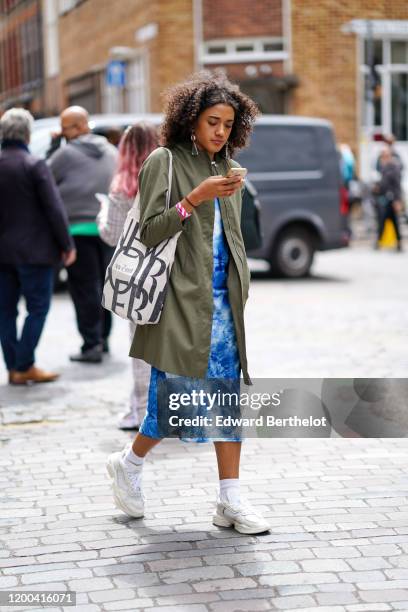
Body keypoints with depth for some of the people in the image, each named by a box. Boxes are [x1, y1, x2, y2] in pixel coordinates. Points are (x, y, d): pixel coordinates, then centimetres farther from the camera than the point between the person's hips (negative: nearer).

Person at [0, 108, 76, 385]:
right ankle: (25, 366, -1)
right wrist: (67, 245, -6)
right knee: (38, 307, 2)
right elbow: (54, 208, -13)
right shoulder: (34, 165, -12)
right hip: (33, 250, -5)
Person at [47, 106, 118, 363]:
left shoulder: (67, 154, -9)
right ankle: (103, 337, 23)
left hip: (80, 228, -6)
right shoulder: (110, 151, 12)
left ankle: (92, 344, -5)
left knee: (84, 287, -3)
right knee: (103, 283, 16)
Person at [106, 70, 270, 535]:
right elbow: (149, 231, -10)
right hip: (179, 297, -7)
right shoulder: (164, 161, -5)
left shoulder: (223, 168, 15)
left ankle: (230, 500, 7)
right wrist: (195, 199, -20)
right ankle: (129, 463, 20)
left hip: (220, 297, 7)